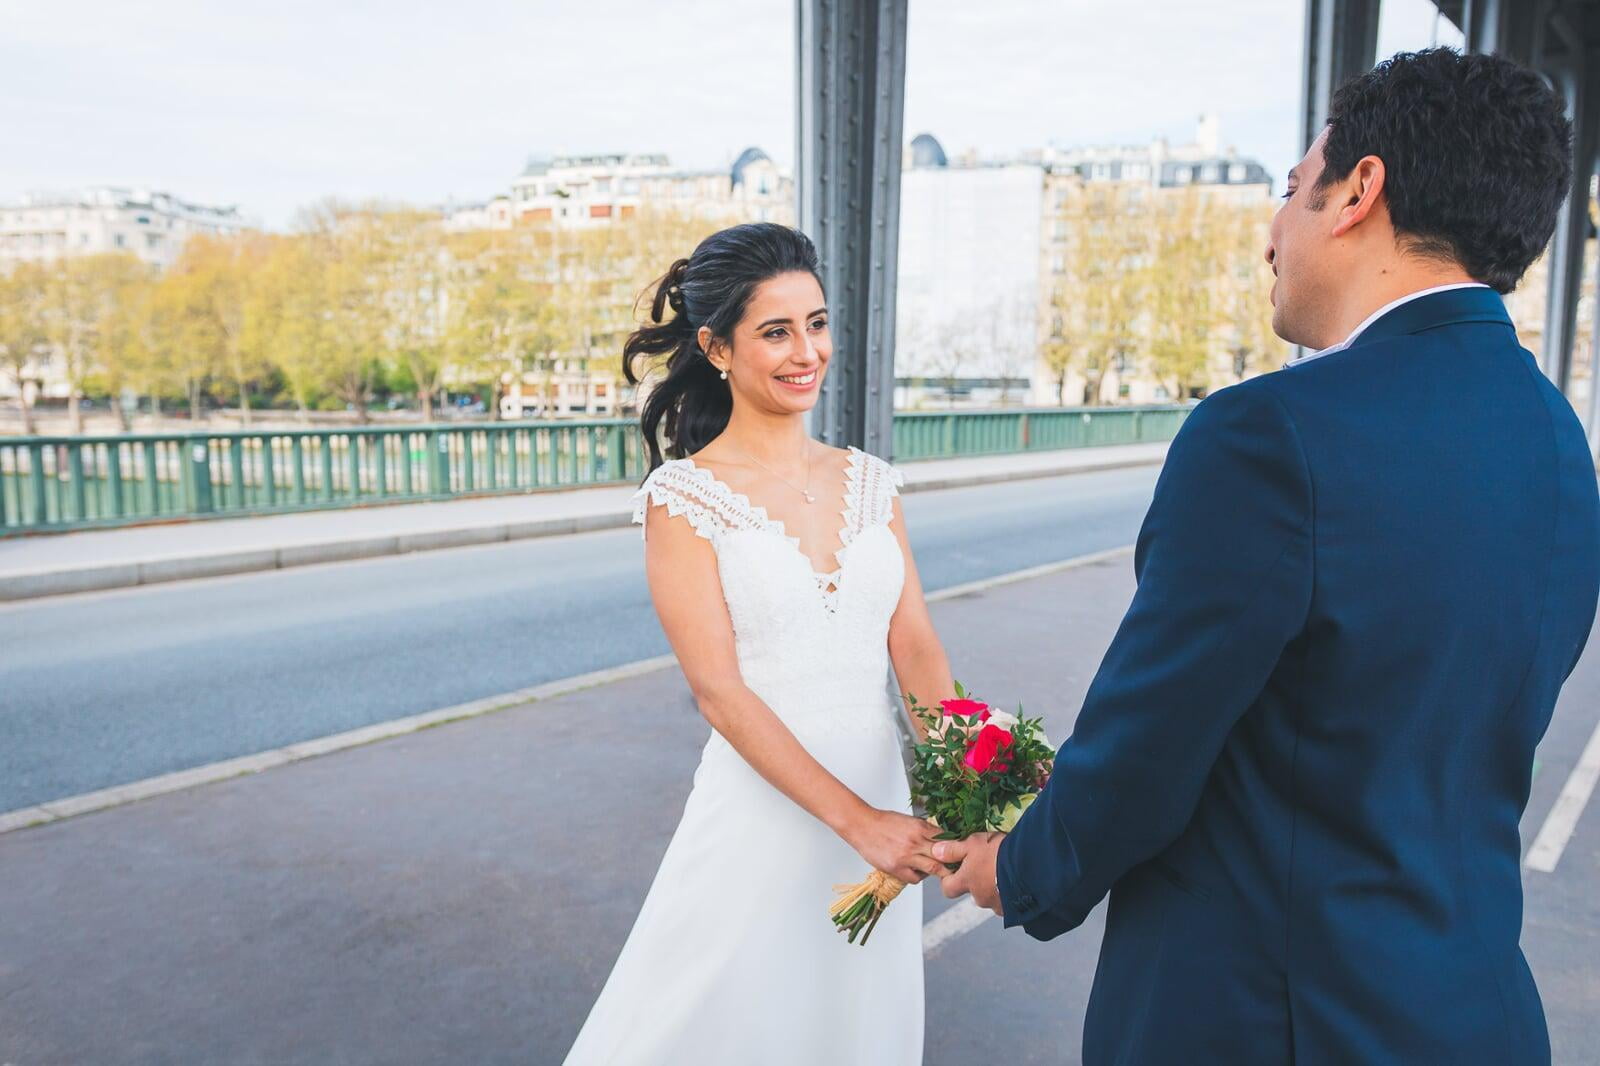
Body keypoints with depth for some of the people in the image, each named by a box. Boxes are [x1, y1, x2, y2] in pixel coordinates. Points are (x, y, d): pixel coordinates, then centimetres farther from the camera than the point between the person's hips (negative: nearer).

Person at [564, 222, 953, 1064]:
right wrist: (856, 820, -21)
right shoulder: (682, 496, -10)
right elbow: (718, 690, -15)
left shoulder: (869, 481, 4)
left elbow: (917, 651, -1)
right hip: (761, 815, -4)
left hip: (883, 808, 5)